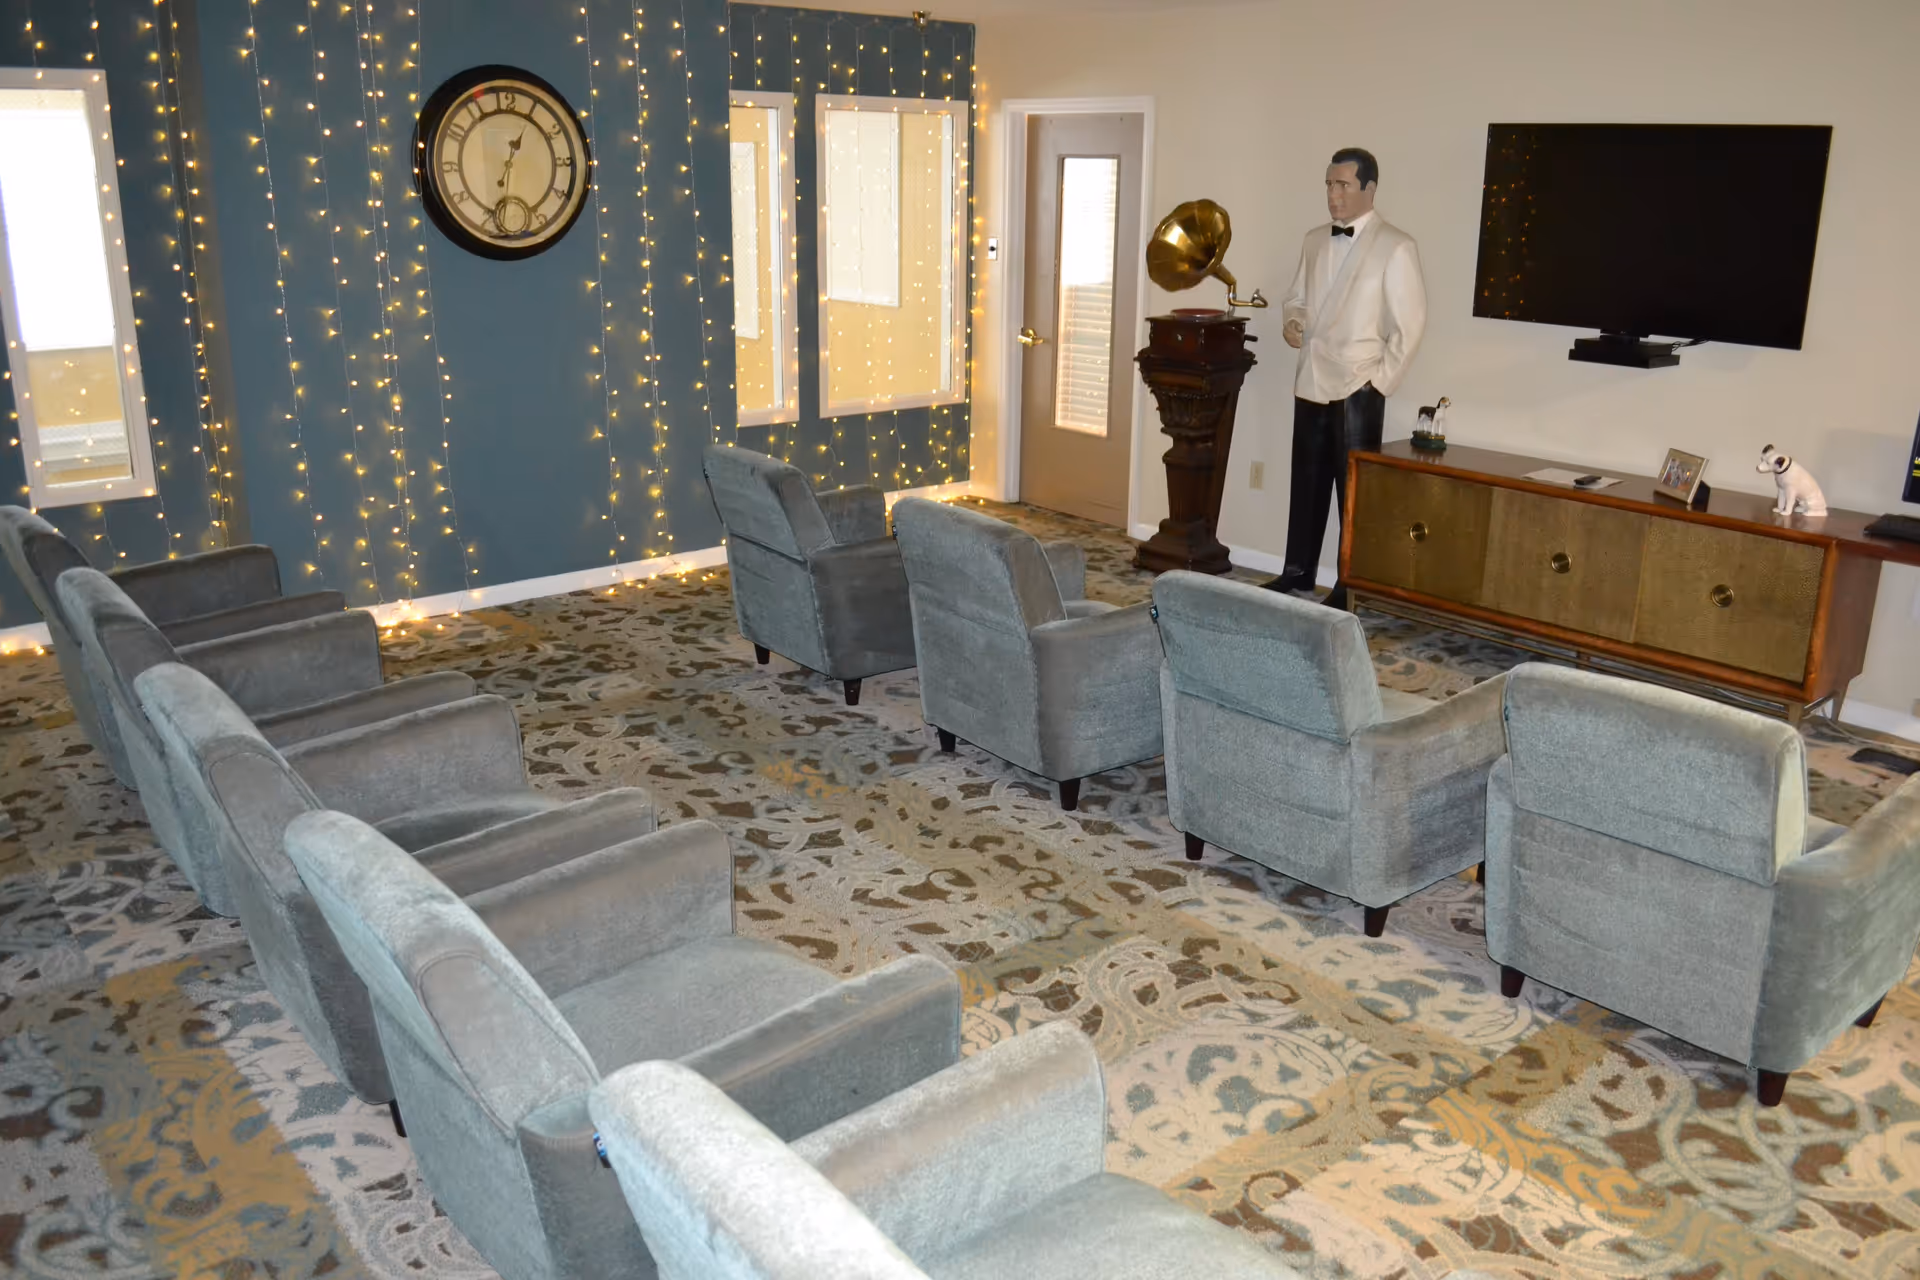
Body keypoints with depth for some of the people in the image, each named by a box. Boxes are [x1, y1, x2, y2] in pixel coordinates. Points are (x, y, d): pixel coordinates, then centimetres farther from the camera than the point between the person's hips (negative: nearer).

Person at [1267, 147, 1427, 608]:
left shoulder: (1395, 246, -8)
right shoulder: (1314, 240, 11)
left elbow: (1410, 324, -9)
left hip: (1357, 388, -6)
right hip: (1310, 383, 6)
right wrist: (1291, 321, -2)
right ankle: (1298, 570, 24)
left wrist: (1380, 381, -12)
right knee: (1307, 481, 13)